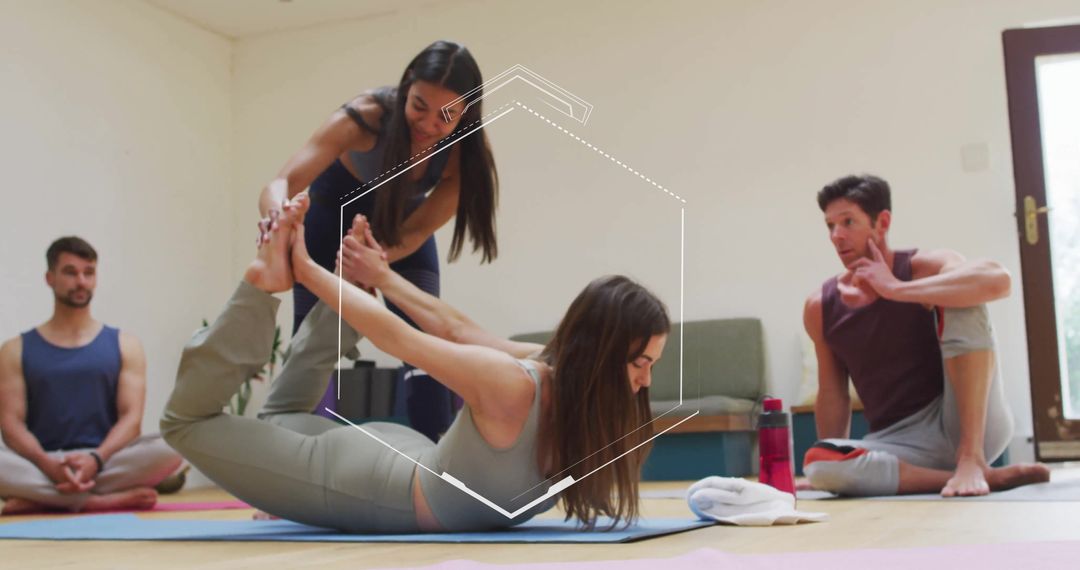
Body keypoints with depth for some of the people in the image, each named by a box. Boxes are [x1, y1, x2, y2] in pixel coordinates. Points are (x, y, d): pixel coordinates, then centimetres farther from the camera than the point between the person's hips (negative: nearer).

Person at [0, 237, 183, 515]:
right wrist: (48, 464, -21)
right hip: (43, 467, -1)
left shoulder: (124, 344, 11)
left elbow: (131, 418, 1)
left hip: (106, 462, 1)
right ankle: (108, 500, -27)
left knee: (170, 448, -30)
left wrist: (96, 459, -19)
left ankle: (42, 499, -24)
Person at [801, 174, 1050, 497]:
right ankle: (992, 477, -19)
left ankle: (972, 458, -26)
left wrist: (896, 289, -27)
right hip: (900, 443, 3)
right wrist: (839, 464, 6)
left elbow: (997, 280, -30)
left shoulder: (924, 267, -7)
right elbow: (832, 395, 11)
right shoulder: (820, 308, 3)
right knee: (818, 463, -30)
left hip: (973, 426, -3)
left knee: (962, 299, -22)